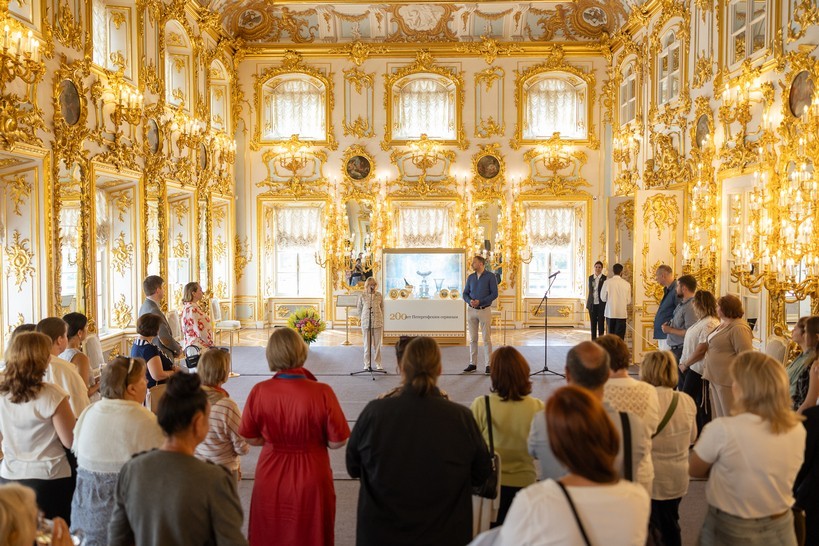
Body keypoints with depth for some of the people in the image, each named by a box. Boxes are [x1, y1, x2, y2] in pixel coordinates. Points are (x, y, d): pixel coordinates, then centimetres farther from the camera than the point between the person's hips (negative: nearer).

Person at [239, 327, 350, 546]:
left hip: (271, 480, 2)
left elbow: (251, 439, -3)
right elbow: (337, 442, -13)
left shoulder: (259, 391, -16)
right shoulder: (322, 393, -22)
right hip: (310, 481, -2)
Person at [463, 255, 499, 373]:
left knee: (486, 339, -3)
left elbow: (494, 294, -8)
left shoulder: (490, 277, -3)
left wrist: (480, 302, -17)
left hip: (485, 310, -4)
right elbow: (465, 294, 11)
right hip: (471, 310, 4)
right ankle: (473, 364, 13)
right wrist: (470, 301, -11)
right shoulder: (470, 277, 10)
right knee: (472, 338, 7)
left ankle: (488, 365, 2)